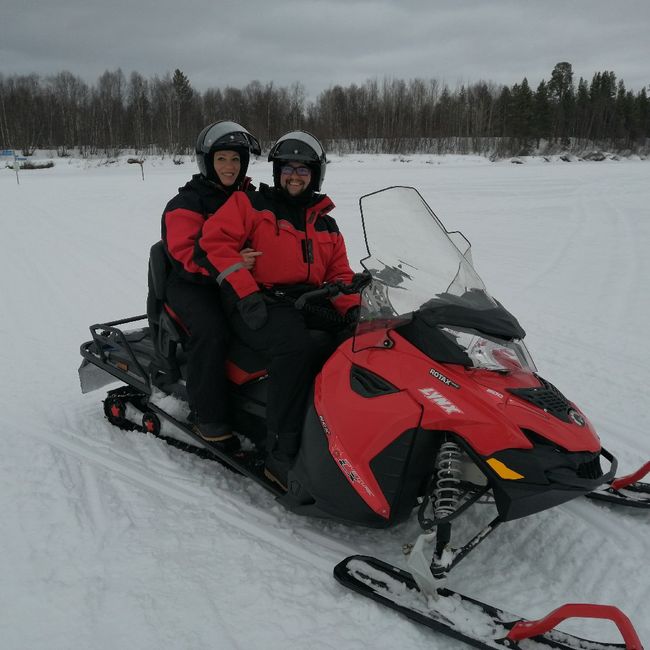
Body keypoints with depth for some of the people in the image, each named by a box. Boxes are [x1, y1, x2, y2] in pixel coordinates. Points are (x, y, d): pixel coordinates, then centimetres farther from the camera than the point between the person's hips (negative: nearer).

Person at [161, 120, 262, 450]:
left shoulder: (250, 199, 15)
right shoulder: (186, 203, -3)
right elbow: (185, 252, -15)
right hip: (193, 284, -5)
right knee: (212, 330, -34)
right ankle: (207, 416, -22)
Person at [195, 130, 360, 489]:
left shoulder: (326, 225, 23)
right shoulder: (250, 204, 8)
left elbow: (340, 274, 20)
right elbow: (213, 243, -3)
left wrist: (353, 309, -1)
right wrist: (246, 294, -16)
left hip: (310, 306, 6)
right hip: (260, 308, -5)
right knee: (296, 347, -36)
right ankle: (281, 458, -31)